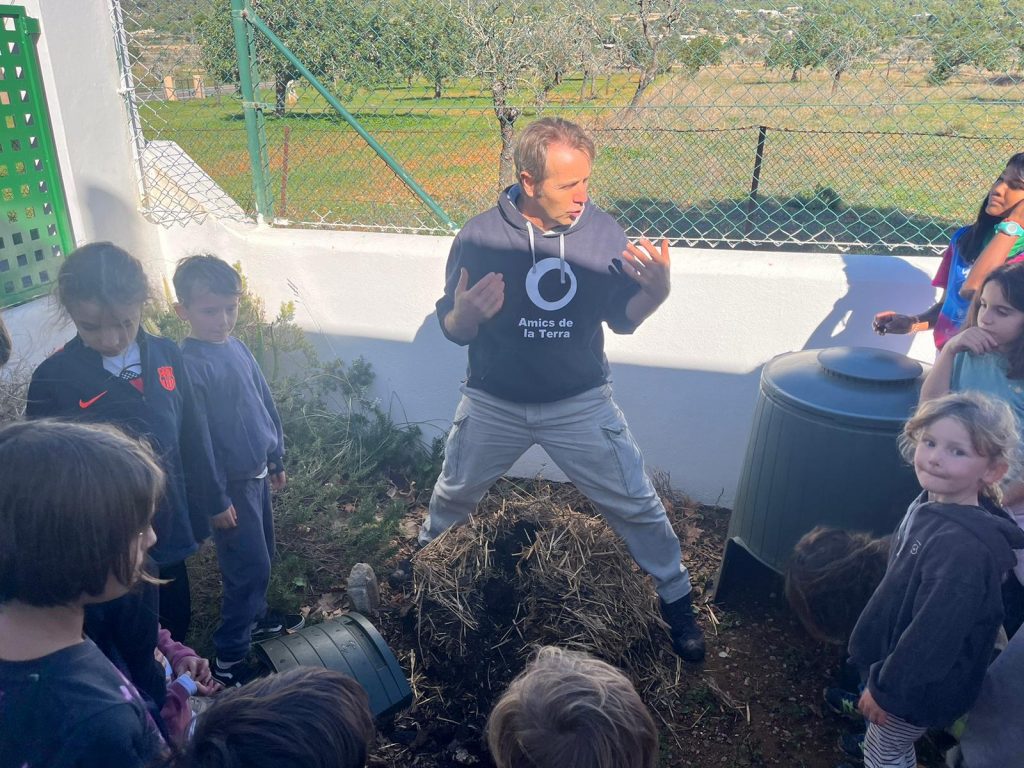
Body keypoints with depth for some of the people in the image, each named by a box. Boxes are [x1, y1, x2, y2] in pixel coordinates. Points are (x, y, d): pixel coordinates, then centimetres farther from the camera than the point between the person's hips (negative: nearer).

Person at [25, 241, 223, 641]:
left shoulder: (166, 355, -7)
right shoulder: (52, 379, -16)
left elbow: (191, 440, 2)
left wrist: (207, 506, 9)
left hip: (170, 529, 4)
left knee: (177, 623, 23)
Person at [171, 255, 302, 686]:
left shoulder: (236, 347, 2)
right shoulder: (190, 364, -22)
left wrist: (276, 457, 17)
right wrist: (217, 500, -15)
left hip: (257, 471, 8)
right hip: (231, 482, -8)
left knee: (259, 557, 22)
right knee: (251, 567, 1)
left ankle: (255, 618, 43)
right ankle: (229, 658, 16)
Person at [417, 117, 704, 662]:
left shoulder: (603, 231, -10)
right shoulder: (481, 236, -15)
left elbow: (622, 318, -1)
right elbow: (452, 329, -7)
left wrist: (656, 292, -22)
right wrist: (466, 313, -30)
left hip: (580, 405, 0)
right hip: (494, 405, 1)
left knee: (635, 505, 5)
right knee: (454, 495, 21)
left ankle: (677, 601, 30)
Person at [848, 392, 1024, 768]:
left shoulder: (965, 547, -35)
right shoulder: (930, 506, -5)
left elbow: (933, 634, -30)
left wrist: (886, 688, -18)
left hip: (917, 686, -8)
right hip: (895, 657, 8)